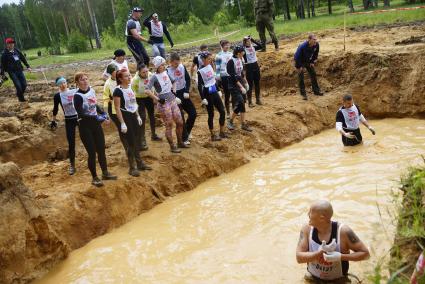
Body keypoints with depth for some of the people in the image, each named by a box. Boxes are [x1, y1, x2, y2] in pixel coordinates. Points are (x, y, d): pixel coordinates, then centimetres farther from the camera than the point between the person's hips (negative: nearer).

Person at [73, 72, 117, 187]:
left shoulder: (91, 90, 2)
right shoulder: (78, 96, -18)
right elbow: (80, 114, -24)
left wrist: (103, 113, 3)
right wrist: (96, 117, -27)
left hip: (96, 124, 6)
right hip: (85, 127, -6)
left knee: (101, 149, 14)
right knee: (92, 152, 0)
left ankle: (105, 173, 31)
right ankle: (94, 178, 15)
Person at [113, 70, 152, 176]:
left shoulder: (130, 88, 8)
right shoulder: (118, 90, -16)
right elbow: (117, 108, -18)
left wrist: (138, 116, 16)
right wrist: (122, 123, -21)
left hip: (133, 116, 8)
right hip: (125, 117, -8)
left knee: (137, 141, 15)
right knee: (131, 143, -3)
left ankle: (140, 163, 28)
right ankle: (132, 168, 9)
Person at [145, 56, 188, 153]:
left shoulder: (167, 72, 6)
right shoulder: (154, 77, -13)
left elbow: (173, 82, 27)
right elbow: (147, 90, -23)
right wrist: (157, 99, -20)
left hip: (173, 101, 7)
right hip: (163, 104, -7)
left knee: (180, 123, 11)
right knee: (169, 125, 1)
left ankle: (180, 142, 29)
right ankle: (172, 146, 14)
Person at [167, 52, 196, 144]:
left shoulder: (182, 67, -3)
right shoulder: (167, 71, -17)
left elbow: (188, 79, 6)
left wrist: (187, 91, -5)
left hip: (184, 93, 5)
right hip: (174, 95, -5)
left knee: (193, 113, 7)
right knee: (181, 117, -2)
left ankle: (187, 131, 30)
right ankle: (184, 138, 12)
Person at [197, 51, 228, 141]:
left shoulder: (210, 66, 5)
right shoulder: (200, 71, -15)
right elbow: (199, 86, -14)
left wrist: (218, 90, 17)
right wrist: (203, 98, -17)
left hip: (214, 92, 7)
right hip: (207, 93, -7)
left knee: (222, 112, 7)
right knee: (211, 114, 2)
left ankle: (222, 132, 21)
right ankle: (213, 135, 15)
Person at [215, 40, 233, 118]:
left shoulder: (231, 54, 9)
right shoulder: (219, 55, -7)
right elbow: (217, 67, -9)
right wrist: (217, 77, -15)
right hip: (224, 77, -5)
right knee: (227, 95, 0)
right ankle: (228, 113, 10)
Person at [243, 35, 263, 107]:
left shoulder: (253, 47, 5)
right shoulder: (244, 49, -7)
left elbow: (260, 46, -7)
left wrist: (253, 40, -10)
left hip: (256, 66, 5)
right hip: (249, 67, -5)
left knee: (257, 84, 10)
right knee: (250, 85, -2)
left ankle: (258, 99, 21)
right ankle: (250, 101, 4)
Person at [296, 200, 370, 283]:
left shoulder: (343, 231, -20)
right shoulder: (307, 229, -13)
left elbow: (365, 253, -13)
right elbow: (299, 257, -15)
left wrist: (340, 256, -25)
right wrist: (320, 252, -29)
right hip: (313, 279, 1)